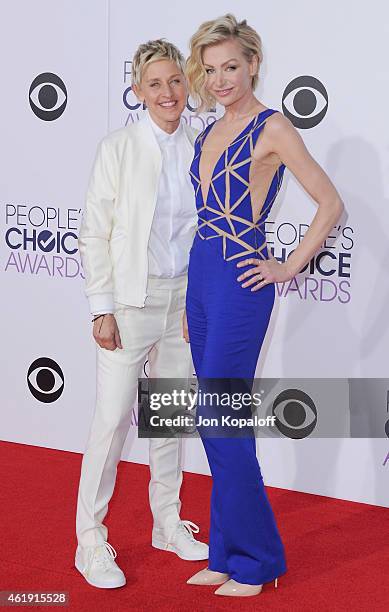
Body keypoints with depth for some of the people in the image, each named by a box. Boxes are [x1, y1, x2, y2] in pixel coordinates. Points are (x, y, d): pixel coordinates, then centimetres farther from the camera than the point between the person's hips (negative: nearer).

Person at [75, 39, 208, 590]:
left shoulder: (201, 149, 4)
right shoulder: (118, 148, -7)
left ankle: (168, 524, 29)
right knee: (113, 417, -3)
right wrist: (103, 309, -11)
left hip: (184, 298, 4)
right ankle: (91, 539, 9)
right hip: (131, 298, -4)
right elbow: (94, 234, -7)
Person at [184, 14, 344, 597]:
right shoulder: (210, 133, 14)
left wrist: (288, 267, -9)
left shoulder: (272, 128, -8)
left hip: (240, 285, -8)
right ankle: (227, 553, 22)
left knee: (219, 418, -6)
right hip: (201, 279, 8)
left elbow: (330, 204, -9)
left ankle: (255, 558, 9)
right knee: (216, 423, 11)